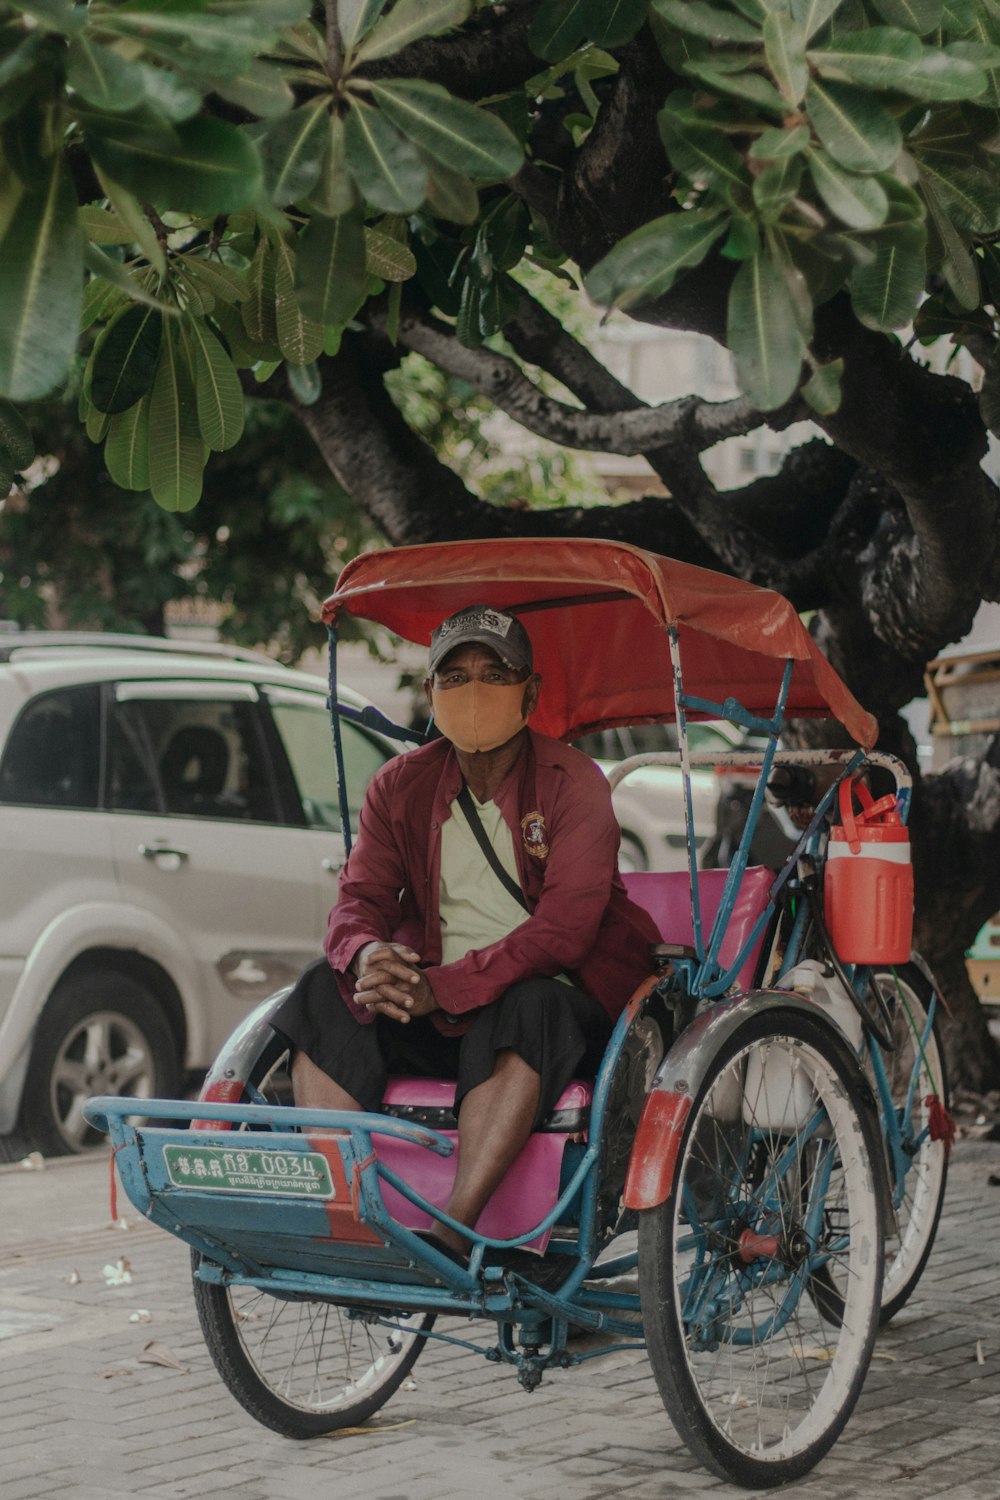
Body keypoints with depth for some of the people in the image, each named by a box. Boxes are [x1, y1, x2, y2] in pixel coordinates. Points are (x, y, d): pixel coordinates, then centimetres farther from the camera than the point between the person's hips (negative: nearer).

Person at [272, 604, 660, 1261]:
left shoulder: (572, 782, -7)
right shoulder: (402, 786, 8)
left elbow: (564, 929, -18)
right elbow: (359, 898, 2)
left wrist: (444, 987, -28)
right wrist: (366, 954, -25)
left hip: (565, 1004, -5)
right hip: (437, 1014, 5)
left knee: (526, 1006, -37)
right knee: (326, 989, -18)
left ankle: (455, 1231, -45)